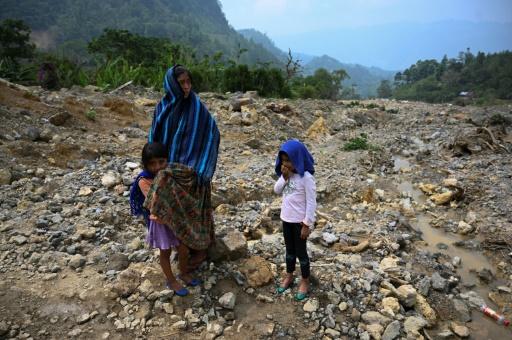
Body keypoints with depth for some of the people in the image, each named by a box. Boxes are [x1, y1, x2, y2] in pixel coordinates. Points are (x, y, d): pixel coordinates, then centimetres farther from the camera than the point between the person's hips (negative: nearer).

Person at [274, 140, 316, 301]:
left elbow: (311, 202, -19)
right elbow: (277, 191, 4)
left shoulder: (306, 177, -21)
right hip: (286, 218, 6)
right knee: (289, 250, 21)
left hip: (300, 221, -6)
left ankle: (305, 281, 28)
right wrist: (284, 178, -13)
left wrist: (307, 224, -17)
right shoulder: (286, 173, 0)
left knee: (301, 251, 9)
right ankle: (289, 276, 39)